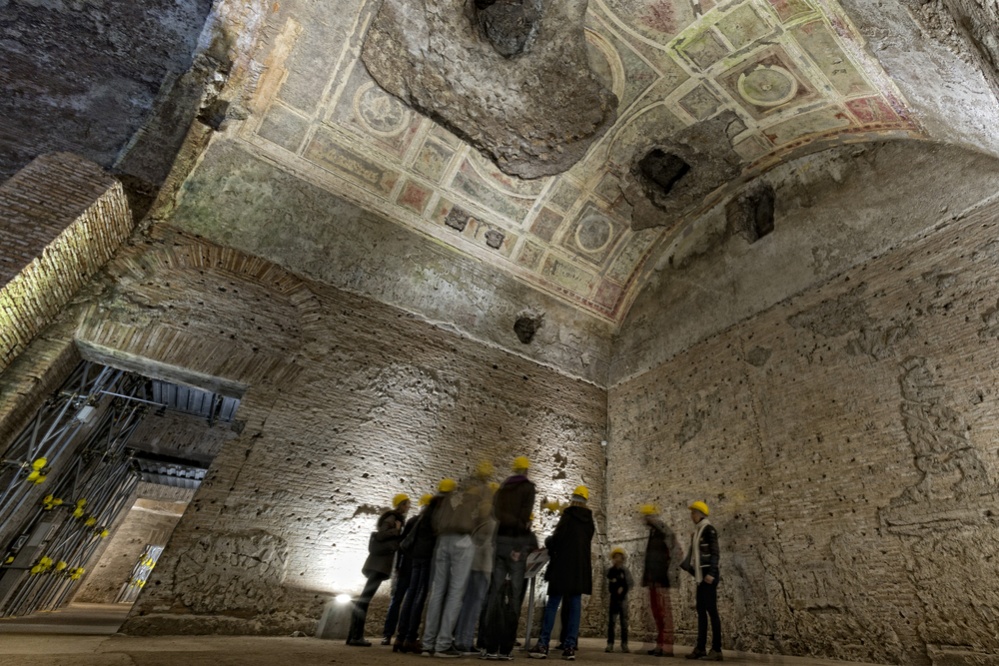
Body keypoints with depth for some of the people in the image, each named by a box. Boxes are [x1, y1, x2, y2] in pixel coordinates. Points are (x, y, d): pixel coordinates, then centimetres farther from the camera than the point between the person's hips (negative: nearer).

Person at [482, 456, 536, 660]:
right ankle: (505, 648, 0)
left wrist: (519, 525, 1)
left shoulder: (501, 488, 16)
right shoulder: (528, 487, 1)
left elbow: (497, 513, 3)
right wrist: (522, 528, -6)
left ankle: (491, 647, 2)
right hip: (517, 540, -4)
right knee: (514, 594, 0)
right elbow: (524, 516, -12)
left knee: (496, 592, 3)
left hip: (500, 539, 5)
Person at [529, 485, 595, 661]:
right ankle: (570, 646, 3)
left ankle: (543, 645, -4)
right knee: (575, 606, 6)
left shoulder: (567, 516, -8)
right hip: (581, 568, 5)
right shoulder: (589, 521, 11)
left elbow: (556, 539, -13)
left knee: (552, 604, -2)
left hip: (563, 567, -5)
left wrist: (548, 542, 9)